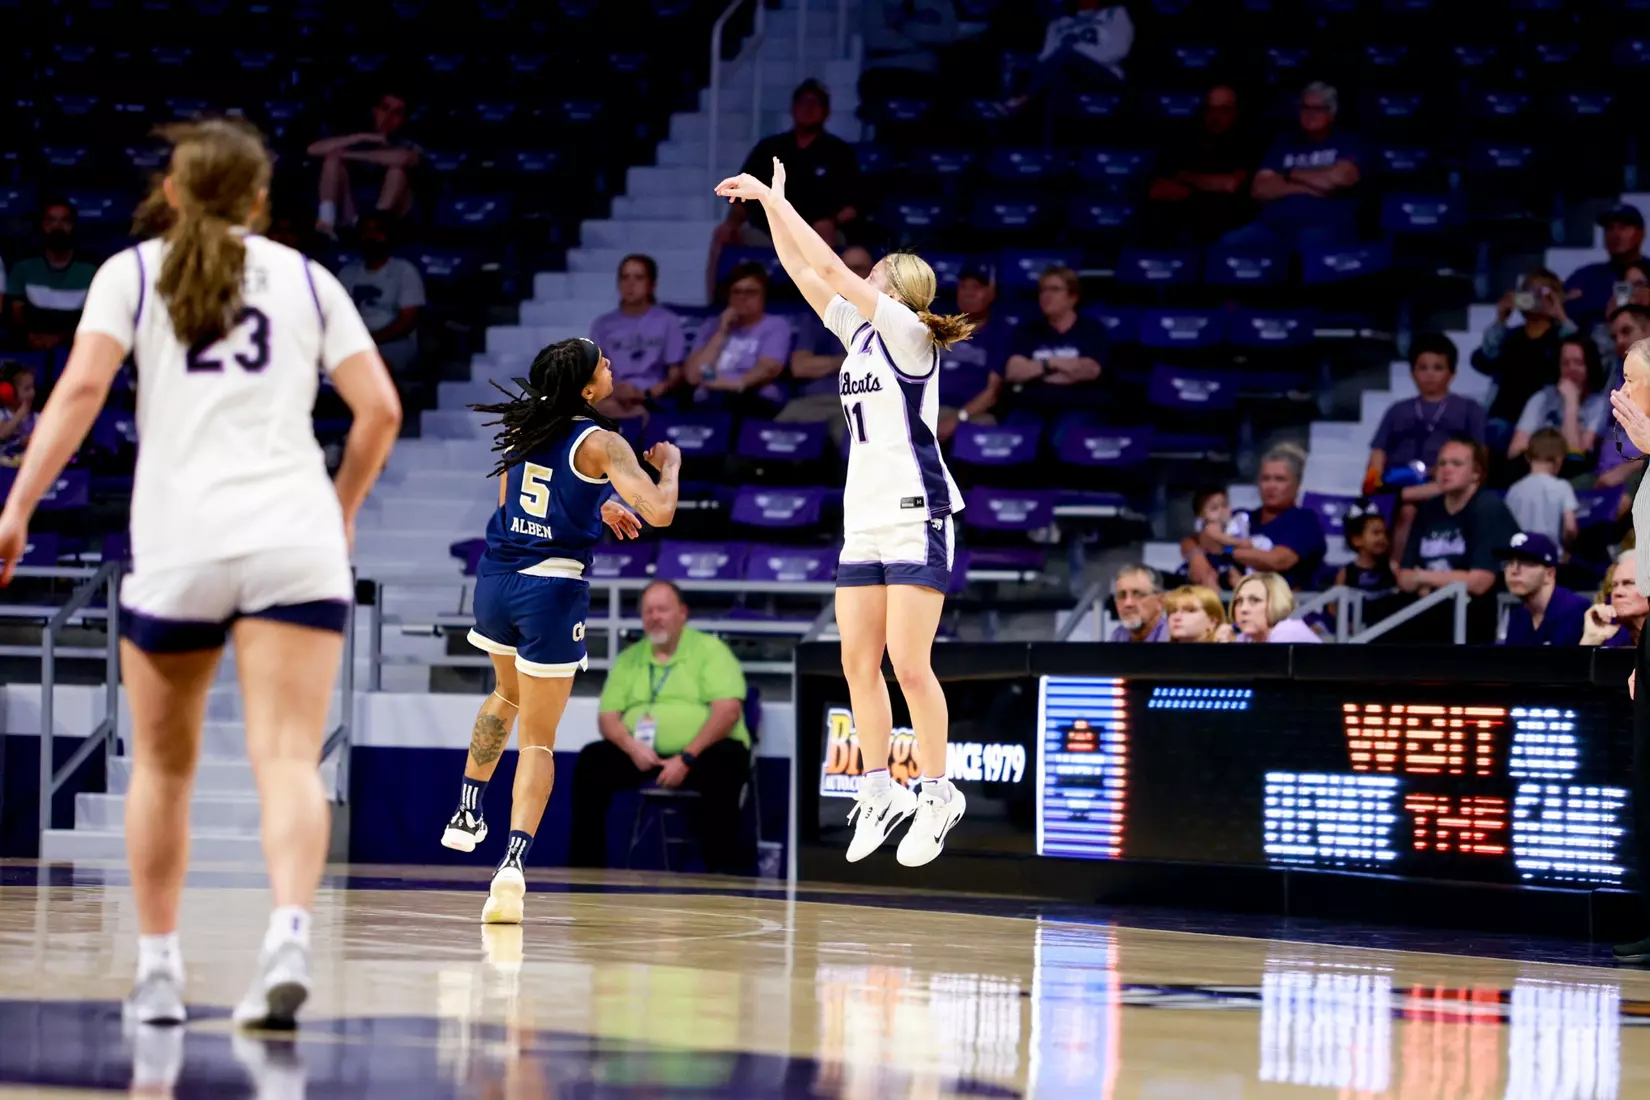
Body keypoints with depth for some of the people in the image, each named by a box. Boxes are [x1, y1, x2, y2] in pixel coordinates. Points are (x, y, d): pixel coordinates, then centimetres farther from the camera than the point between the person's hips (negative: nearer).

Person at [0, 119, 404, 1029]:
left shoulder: (133, 271, 11)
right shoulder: (306, 279, 16)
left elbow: (81, 387, -4)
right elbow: (379, 409, 10)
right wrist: (341, 510, 24)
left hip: (180, 544, 0)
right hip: (294, 542, 0)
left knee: (162, 764, 16)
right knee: (289, 760, -9)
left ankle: (157, 968, 18)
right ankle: (289, 934, -32)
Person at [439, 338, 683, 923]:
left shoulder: (523, 425, 8)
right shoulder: (601, 443, -11)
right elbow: (658, 512, -17)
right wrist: (669, 465, 4)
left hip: (496, 580, 5)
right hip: (552, 588, -5)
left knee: (509, 693, 35)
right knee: (537, 739, 0)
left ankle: (468, 812, 38)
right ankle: (513, 864, -14)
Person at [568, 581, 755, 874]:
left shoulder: (709, 649, 1)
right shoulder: (628, 659, 16)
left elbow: (728, 710, -11)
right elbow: (607, 717, 9)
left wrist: (686, 759, -20)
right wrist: (631, 746, -14)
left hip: (701, 752, -4)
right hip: (642, 754, 4)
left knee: (722, 762, -37)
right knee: (592, 761, -19)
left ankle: (725, 872, -30)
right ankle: (586, 870, -14)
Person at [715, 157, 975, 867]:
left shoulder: (908, 333, -8)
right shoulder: (860, 334, 13)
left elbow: (829, 266, -12)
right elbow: (804, 271, 14)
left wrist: (771, 196, -8)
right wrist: (771, 204, 8)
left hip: (917, 517, -8)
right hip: (863, 520, 8)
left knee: (908, 662, -11)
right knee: (859, 662, 4)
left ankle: (938, 794, -3)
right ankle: (878, 791, 11)